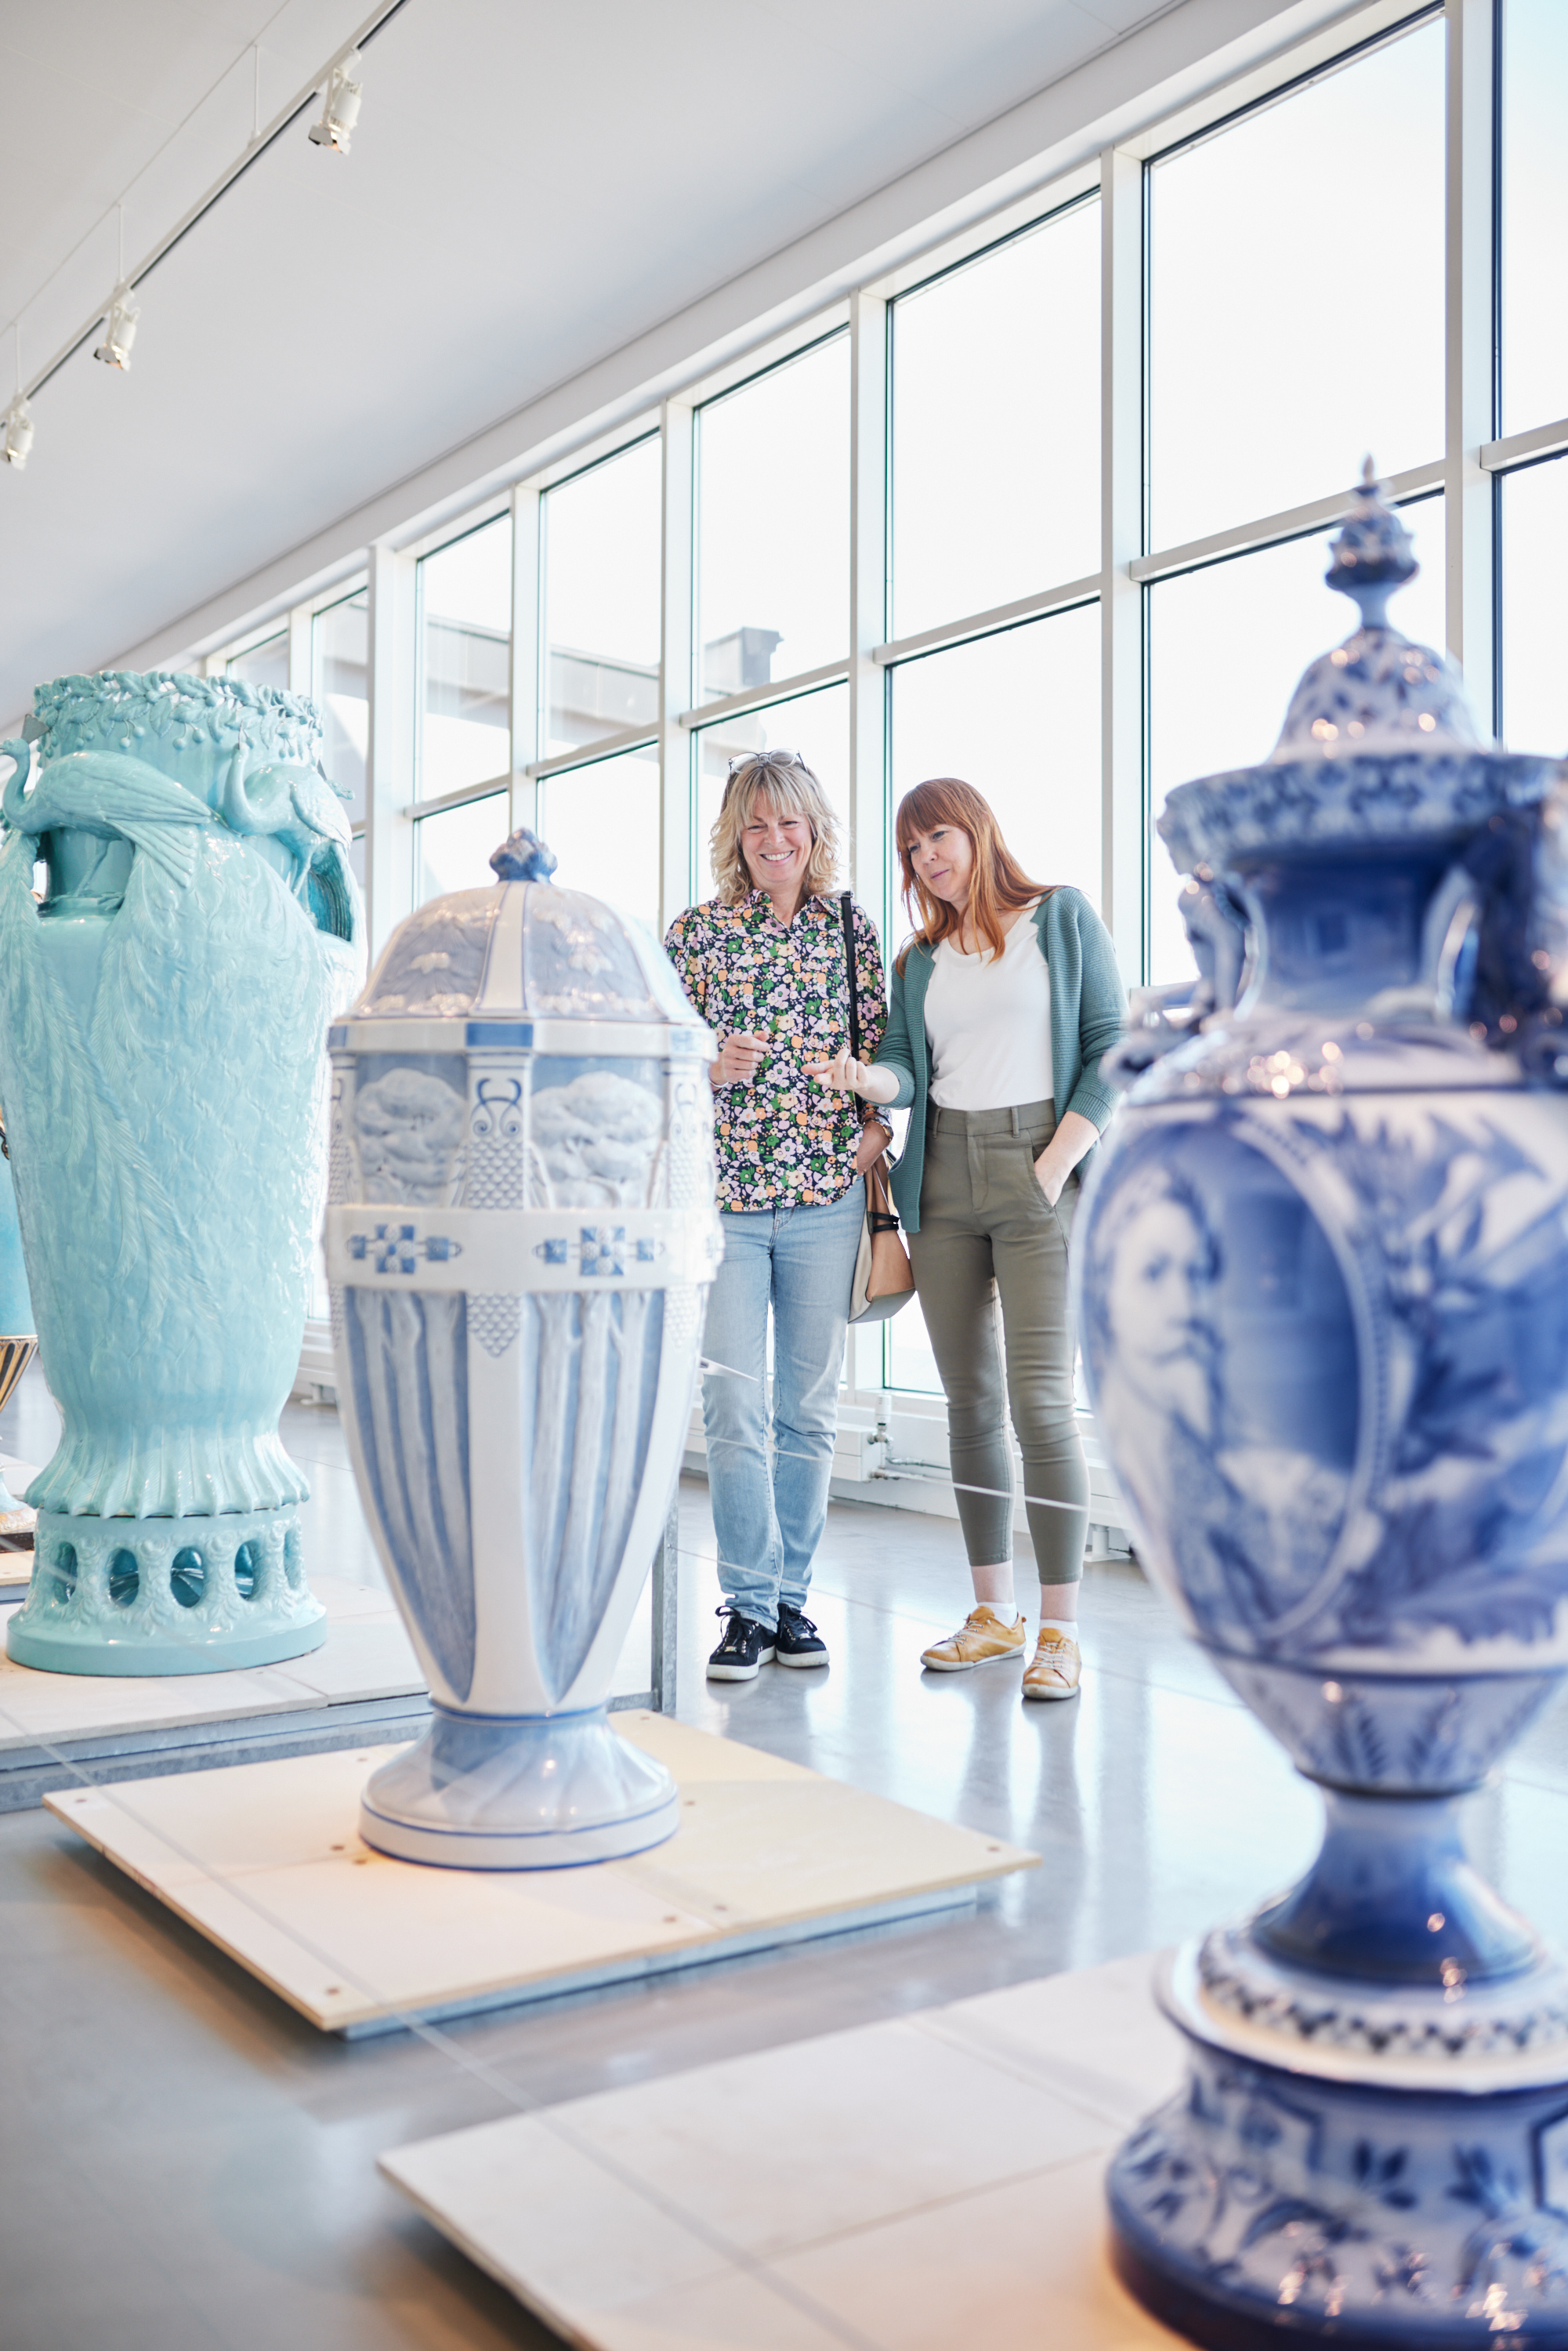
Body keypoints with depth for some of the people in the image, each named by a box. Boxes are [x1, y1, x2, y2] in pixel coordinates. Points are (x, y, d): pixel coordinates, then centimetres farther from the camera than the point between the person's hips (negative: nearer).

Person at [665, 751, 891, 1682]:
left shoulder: (853, 927, 7)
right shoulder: (696, 932, 4)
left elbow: (882, 1045, 13)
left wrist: (878, 1127, -3)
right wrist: (710, 1068, -14)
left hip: (827, 1195, 1)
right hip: (723, 1194, -1)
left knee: (810, 1406, 7)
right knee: (734, 1404, -6)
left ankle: (792, 1595, 20)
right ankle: (751, 1603, 6)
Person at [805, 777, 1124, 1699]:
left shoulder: (1062, 916, 5)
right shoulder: (918, 960, 17)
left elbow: (1111, 1046, -1)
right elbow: (911, 1069, 7)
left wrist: (1058, 1162, -11)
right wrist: (868, 1077, -16)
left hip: (1037, 1174, -5)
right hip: (943, 1181, 5)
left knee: (1041, 1400, -11)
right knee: (970, 1401, 6)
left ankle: (1062, 1631, -4)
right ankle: (995, 1613, 16)